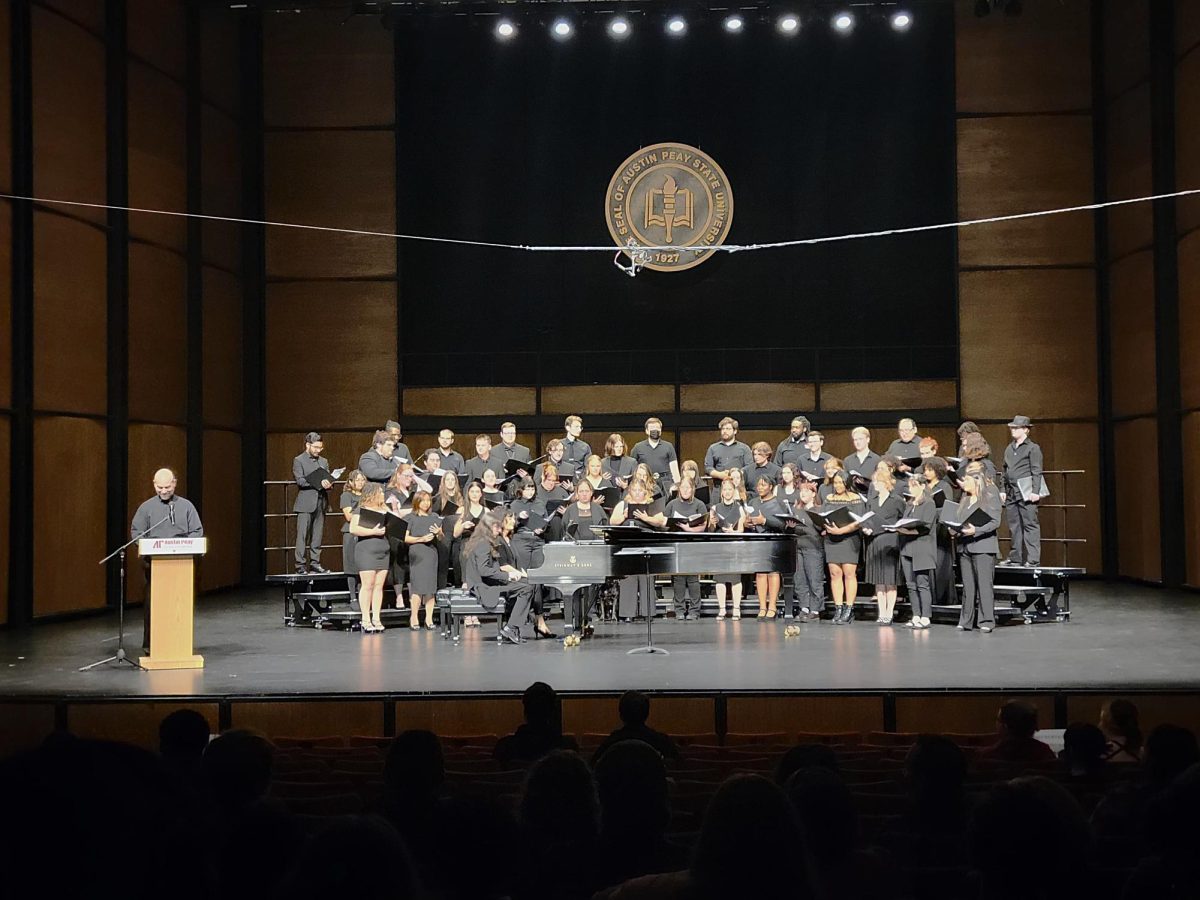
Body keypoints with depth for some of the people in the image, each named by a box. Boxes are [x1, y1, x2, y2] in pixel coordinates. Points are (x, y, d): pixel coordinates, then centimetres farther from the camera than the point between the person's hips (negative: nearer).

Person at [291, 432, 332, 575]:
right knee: (302, 536, -6)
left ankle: (315, 564, 9)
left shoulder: (324, 461, 18)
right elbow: (300, 481, -10)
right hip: (305, 504, -5)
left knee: (317, 536, 5)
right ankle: (300, 565, -6)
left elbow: (328, 479, 16)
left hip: (320, 504, 5)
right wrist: (318, 483, -21)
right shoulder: (298, 461, 1)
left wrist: (329, 484, -8)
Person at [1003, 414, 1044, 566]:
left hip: (1026, 493, -7)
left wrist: (1035, 491, -15)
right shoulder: (1009, 449, 18)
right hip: (1011, 494, 7)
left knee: (1030, 525, -7)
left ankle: (1033, 559, -8)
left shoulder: (1033, 448, -2)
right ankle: (1015, 558, 14)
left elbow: (1036, 472, -8)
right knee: (1014, 527, 8)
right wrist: (1003, 490, 14)